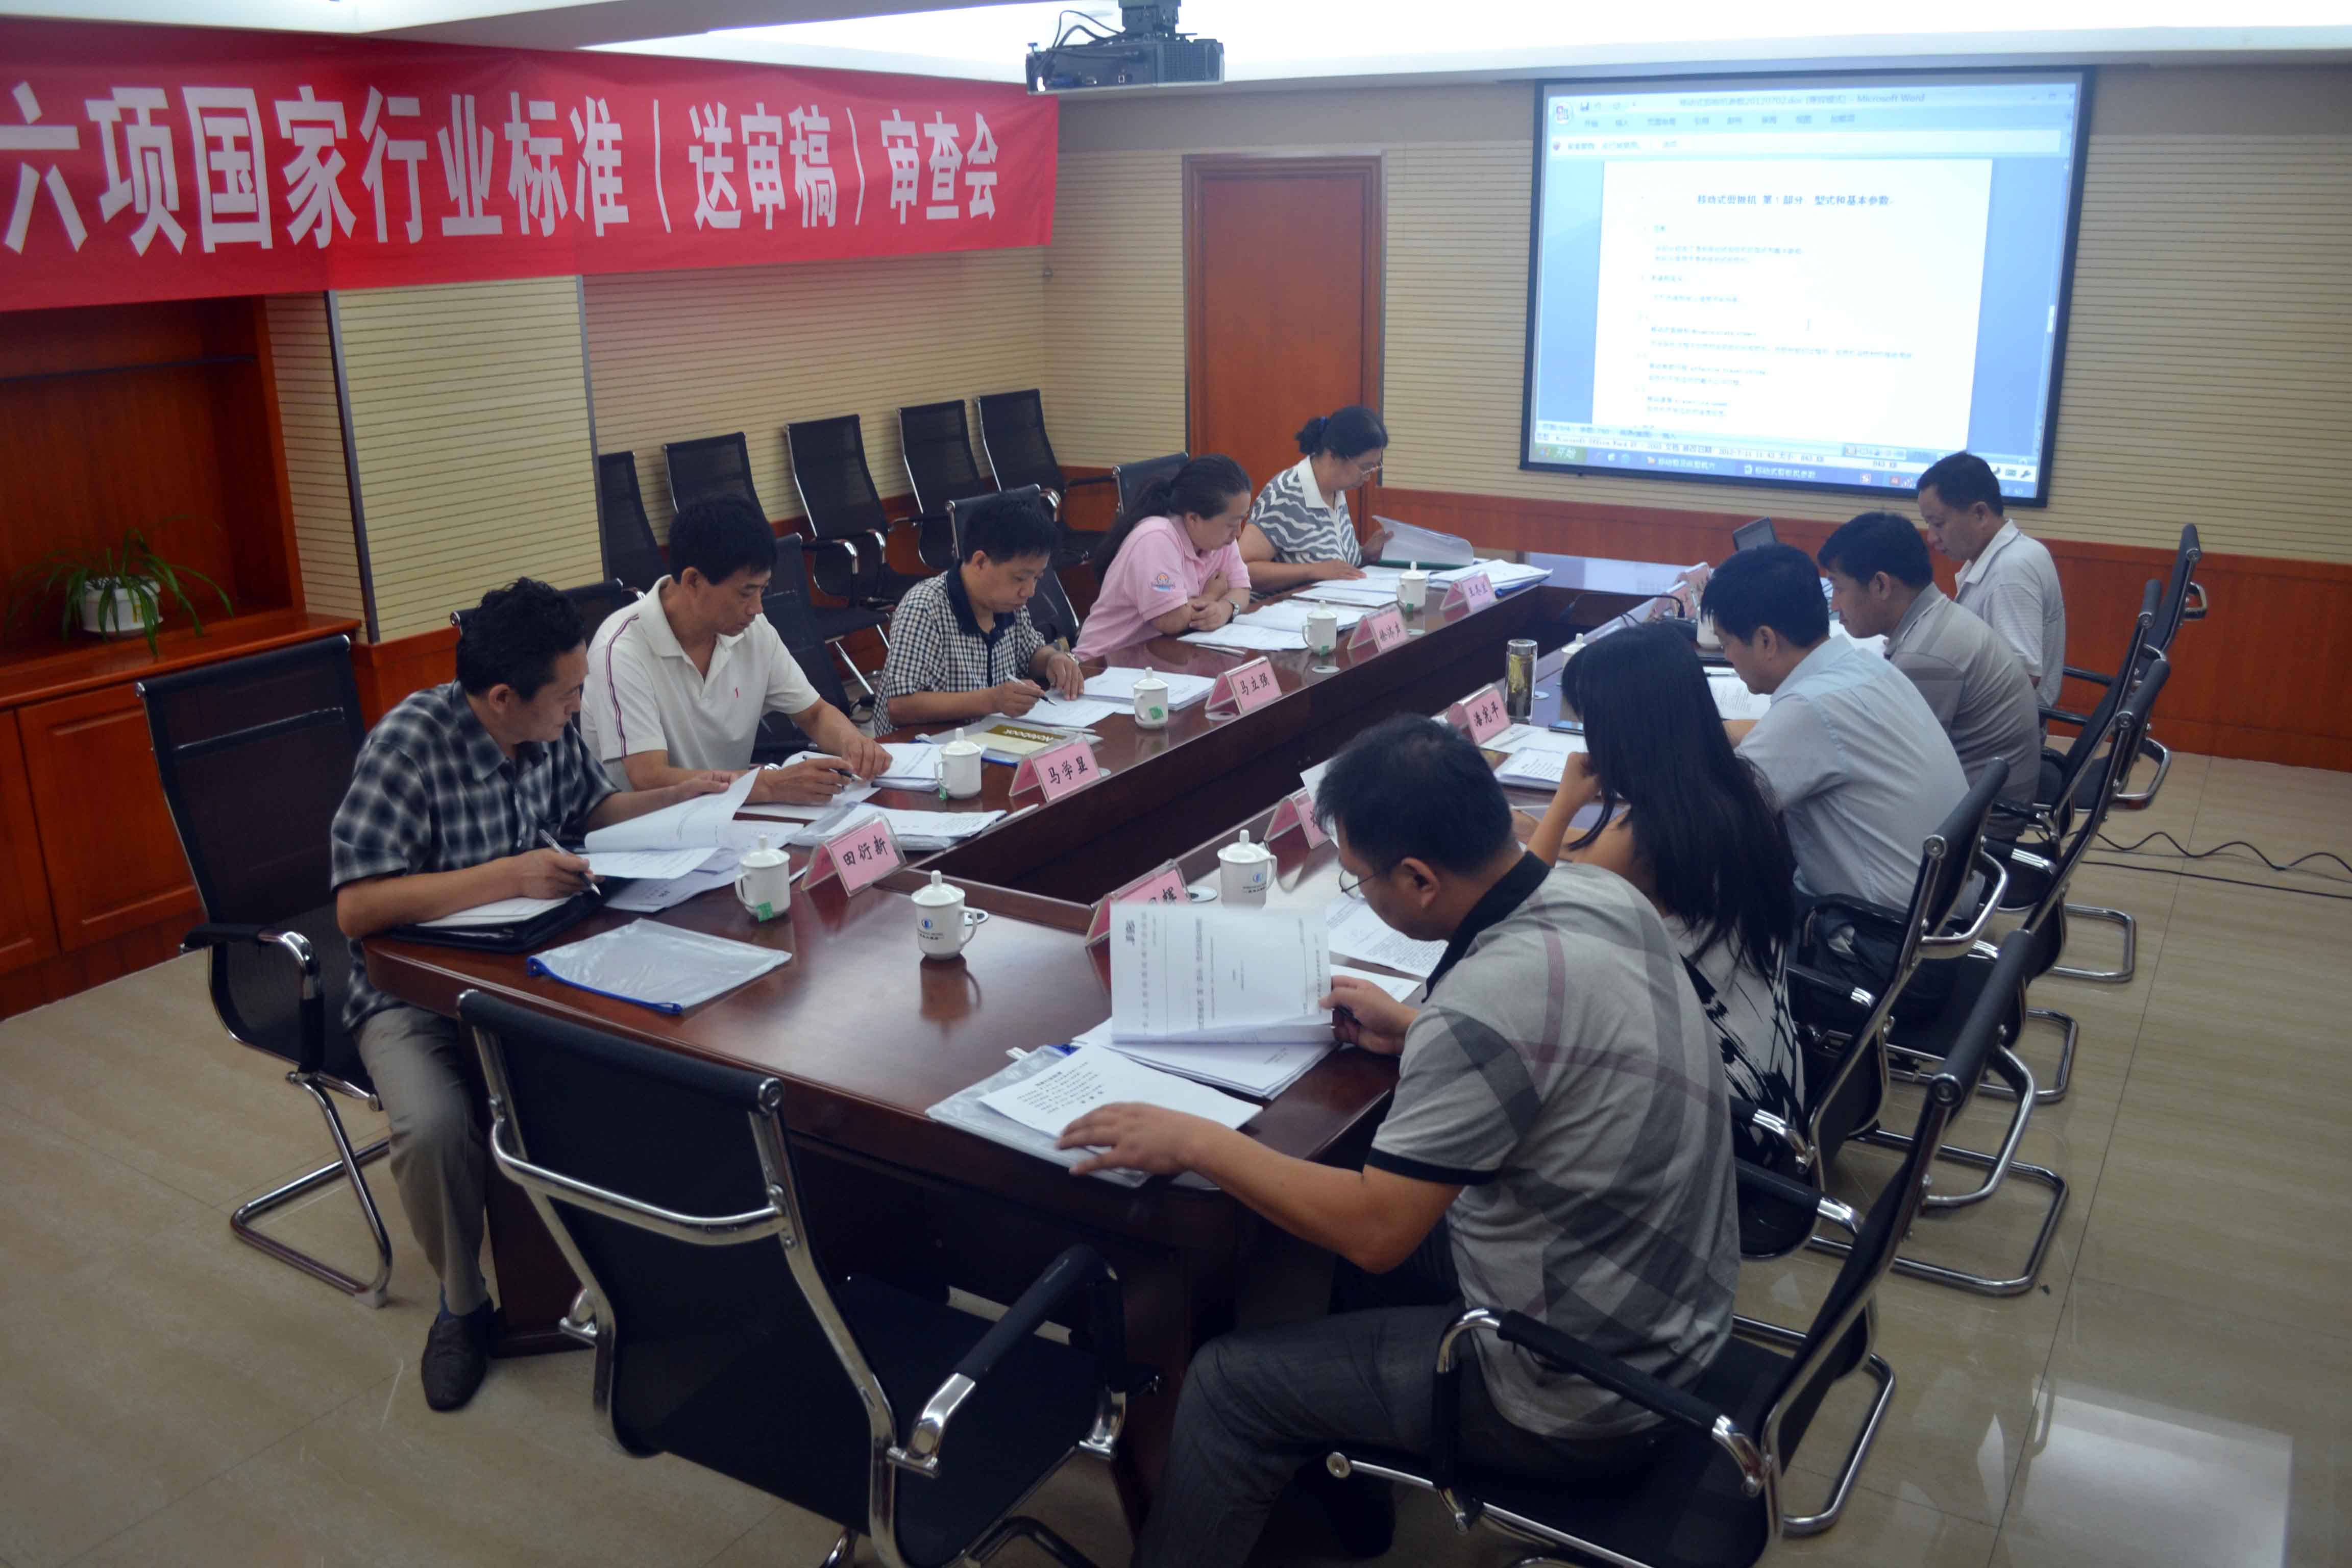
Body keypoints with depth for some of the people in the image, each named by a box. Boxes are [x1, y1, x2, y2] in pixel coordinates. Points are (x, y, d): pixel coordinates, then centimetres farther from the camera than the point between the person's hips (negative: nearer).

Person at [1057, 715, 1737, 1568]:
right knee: (1348, 1209, 25)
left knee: (1227, 1386, 3)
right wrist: (1419, 1030, 10)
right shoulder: (1600, 891, -6)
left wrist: (1194, 1140, -17)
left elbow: (1376, 1232, -26)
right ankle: (1341, 1459, 42)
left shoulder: (1492, 1001, -32)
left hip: (1585, 1401, -9)